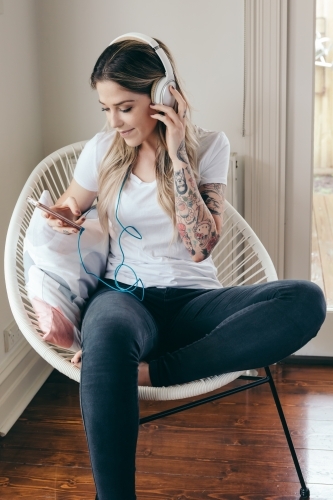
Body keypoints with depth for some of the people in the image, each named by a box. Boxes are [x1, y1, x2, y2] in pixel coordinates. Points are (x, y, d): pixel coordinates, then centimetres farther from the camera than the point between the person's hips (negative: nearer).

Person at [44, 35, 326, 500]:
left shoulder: (209, 146, 1)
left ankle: (150, 370, -30)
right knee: (107, 333, -41)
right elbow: (65, 210, 20)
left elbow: (199, 247, -10)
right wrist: (65, 217, -5)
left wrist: (176, 155, -14)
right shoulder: (103, 149, 6)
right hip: (124, 295, 0)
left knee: (306, 300, -29)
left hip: (192, 301, 1)